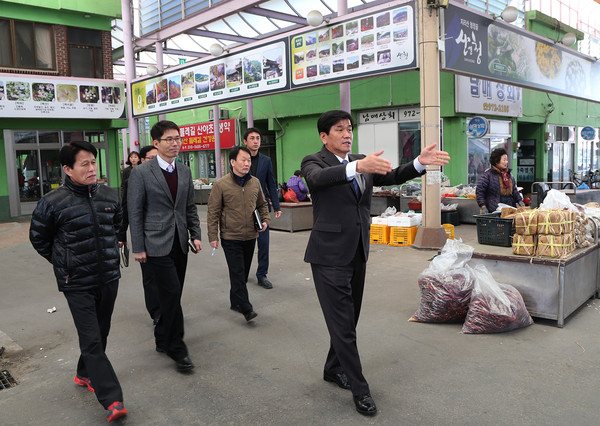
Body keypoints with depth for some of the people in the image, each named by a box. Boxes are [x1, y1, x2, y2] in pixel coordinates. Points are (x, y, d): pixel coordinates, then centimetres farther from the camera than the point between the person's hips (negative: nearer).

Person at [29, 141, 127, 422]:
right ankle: (112, 400, -2)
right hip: (77, 284, -5)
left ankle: (86, 375, 42)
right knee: (91, 341, -5)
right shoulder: (52, 203, -12)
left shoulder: (109, 196, 1)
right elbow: (38, 238, 5)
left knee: (100, 334, 18)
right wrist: (63, 262, 5)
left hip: (109, 278, 5)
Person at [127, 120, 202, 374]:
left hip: (180, 244, 6)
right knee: (172, 294, -9)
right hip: (157, 245, -6)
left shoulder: (185, 171, 10)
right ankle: (177, 349, 6)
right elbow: (135, 212, -6)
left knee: (171, 296, 12)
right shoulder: (141, 173, -7)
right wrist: (138, 248, -8)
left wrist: (195, 235, 7)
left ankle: (162, 341, 31)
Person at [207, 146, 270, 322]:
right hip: (231, 238, -5)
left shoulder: (255, 182, 5)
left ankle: (235, 302, 31)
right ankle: (246, 309, -1)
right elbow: (213, 213, -5)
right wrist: (213, 237, -8)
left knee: (243, 273, 14)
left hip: (250, 236, 5)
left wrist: (265, 220, 3)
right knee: (237, 274, -6)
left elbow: (262, 204, 19)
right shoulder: (221, 185, -8)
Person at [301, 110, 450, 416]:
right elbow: (317, 177, -31)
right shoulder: (314, 161, -8)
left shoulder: (363, 162, 11)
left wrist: (420, 162, -19)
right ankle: (359, 389, 15)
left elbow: (392, 177, 0)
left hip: (358, 254, 7)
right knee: (342, 325, 0)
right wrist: (357, 167, -47)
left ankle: (333, 370, 38)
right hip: (330, 256, -6)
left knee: (349, 319, 18)